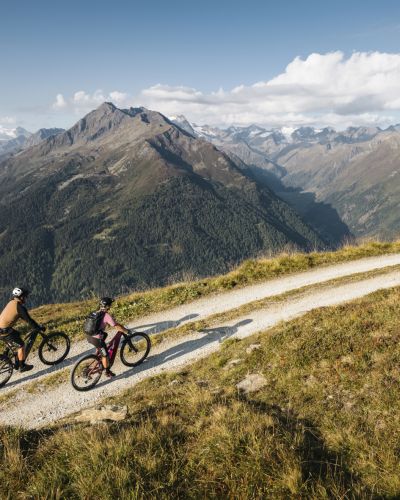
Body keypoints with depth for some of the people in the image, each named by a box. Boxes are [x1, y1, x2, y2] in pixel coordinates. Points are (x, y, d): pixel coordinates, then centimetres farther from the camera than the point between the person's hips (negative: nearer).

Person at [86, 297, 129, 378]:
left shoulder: (98, 313, 10)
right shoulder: (107, 316, -15)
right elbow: (117, 327, -16)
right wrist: (126, 331, -2)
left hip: (89, 336, 8)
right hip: (96, 339, -8)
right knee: (105, 355, 10)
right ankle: (108, 372, 26)